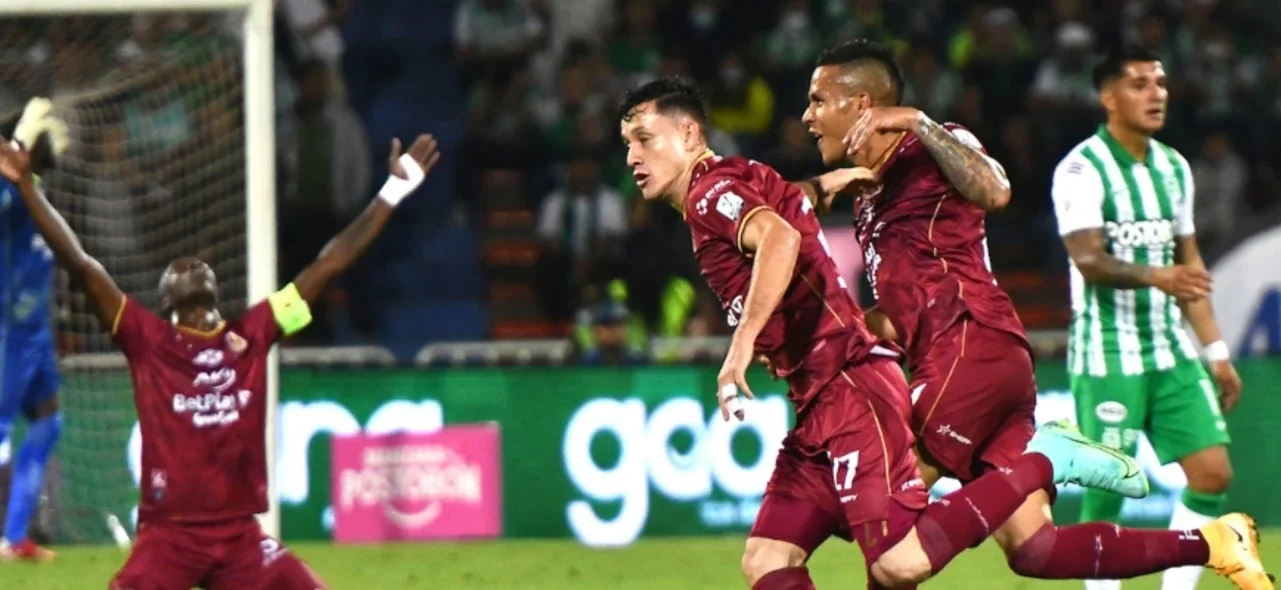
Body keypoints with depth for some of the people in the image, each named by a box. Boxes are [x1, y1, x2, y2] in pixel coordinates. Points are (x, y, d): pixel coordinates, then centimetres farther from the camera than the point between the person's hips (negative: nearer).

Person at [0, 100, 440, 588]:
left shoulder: (250, 336, 8)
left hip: (240, 534, 3)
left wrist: (395, 189, 11)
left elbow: (329, 265, 10)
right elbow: (80, 264, -7)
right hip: (169, 534, -3)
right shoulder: (147, 339, 1)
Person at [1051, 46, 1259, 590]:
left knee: (1213, 472, -2)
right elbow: (1088, 259, -22)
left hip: (1171, 353, 6)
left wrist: (1215, 351, 15)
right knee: (1107, 489, -5)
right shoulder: (1082, 170, -10)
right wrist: (1156, 276, -38)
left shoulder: (1174, 167, 12)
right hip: (1106, 356, -6)